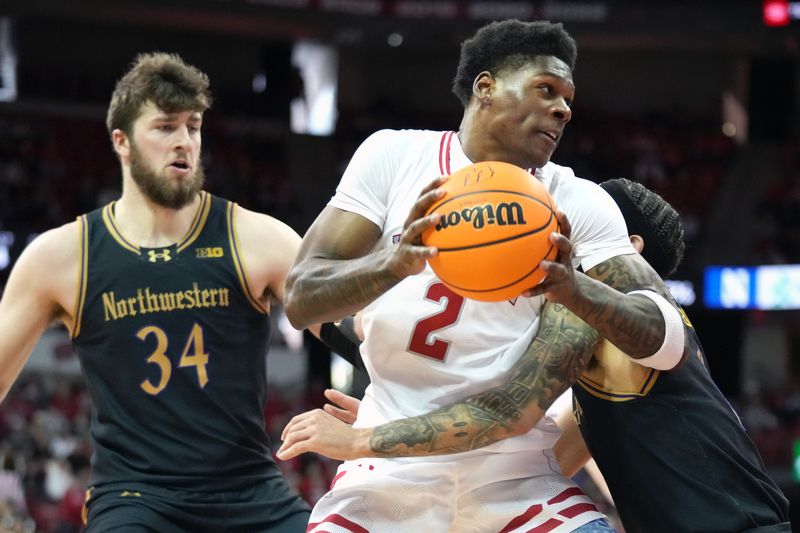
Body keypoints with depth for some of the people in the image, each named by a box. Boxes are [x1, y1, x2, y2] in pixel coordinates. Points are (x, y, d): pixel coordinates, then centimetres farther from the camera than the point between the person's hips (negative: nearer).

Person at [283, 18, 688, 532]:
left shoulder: (581, 206, -2)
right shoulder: (394, 155, -2)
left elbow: (666, 338, -12)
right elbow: (300, 298, -8)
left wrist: (575, 289, -34)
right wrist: (396, 262, -30)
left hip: (517, 473, 1)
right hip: (390, 470, -1)